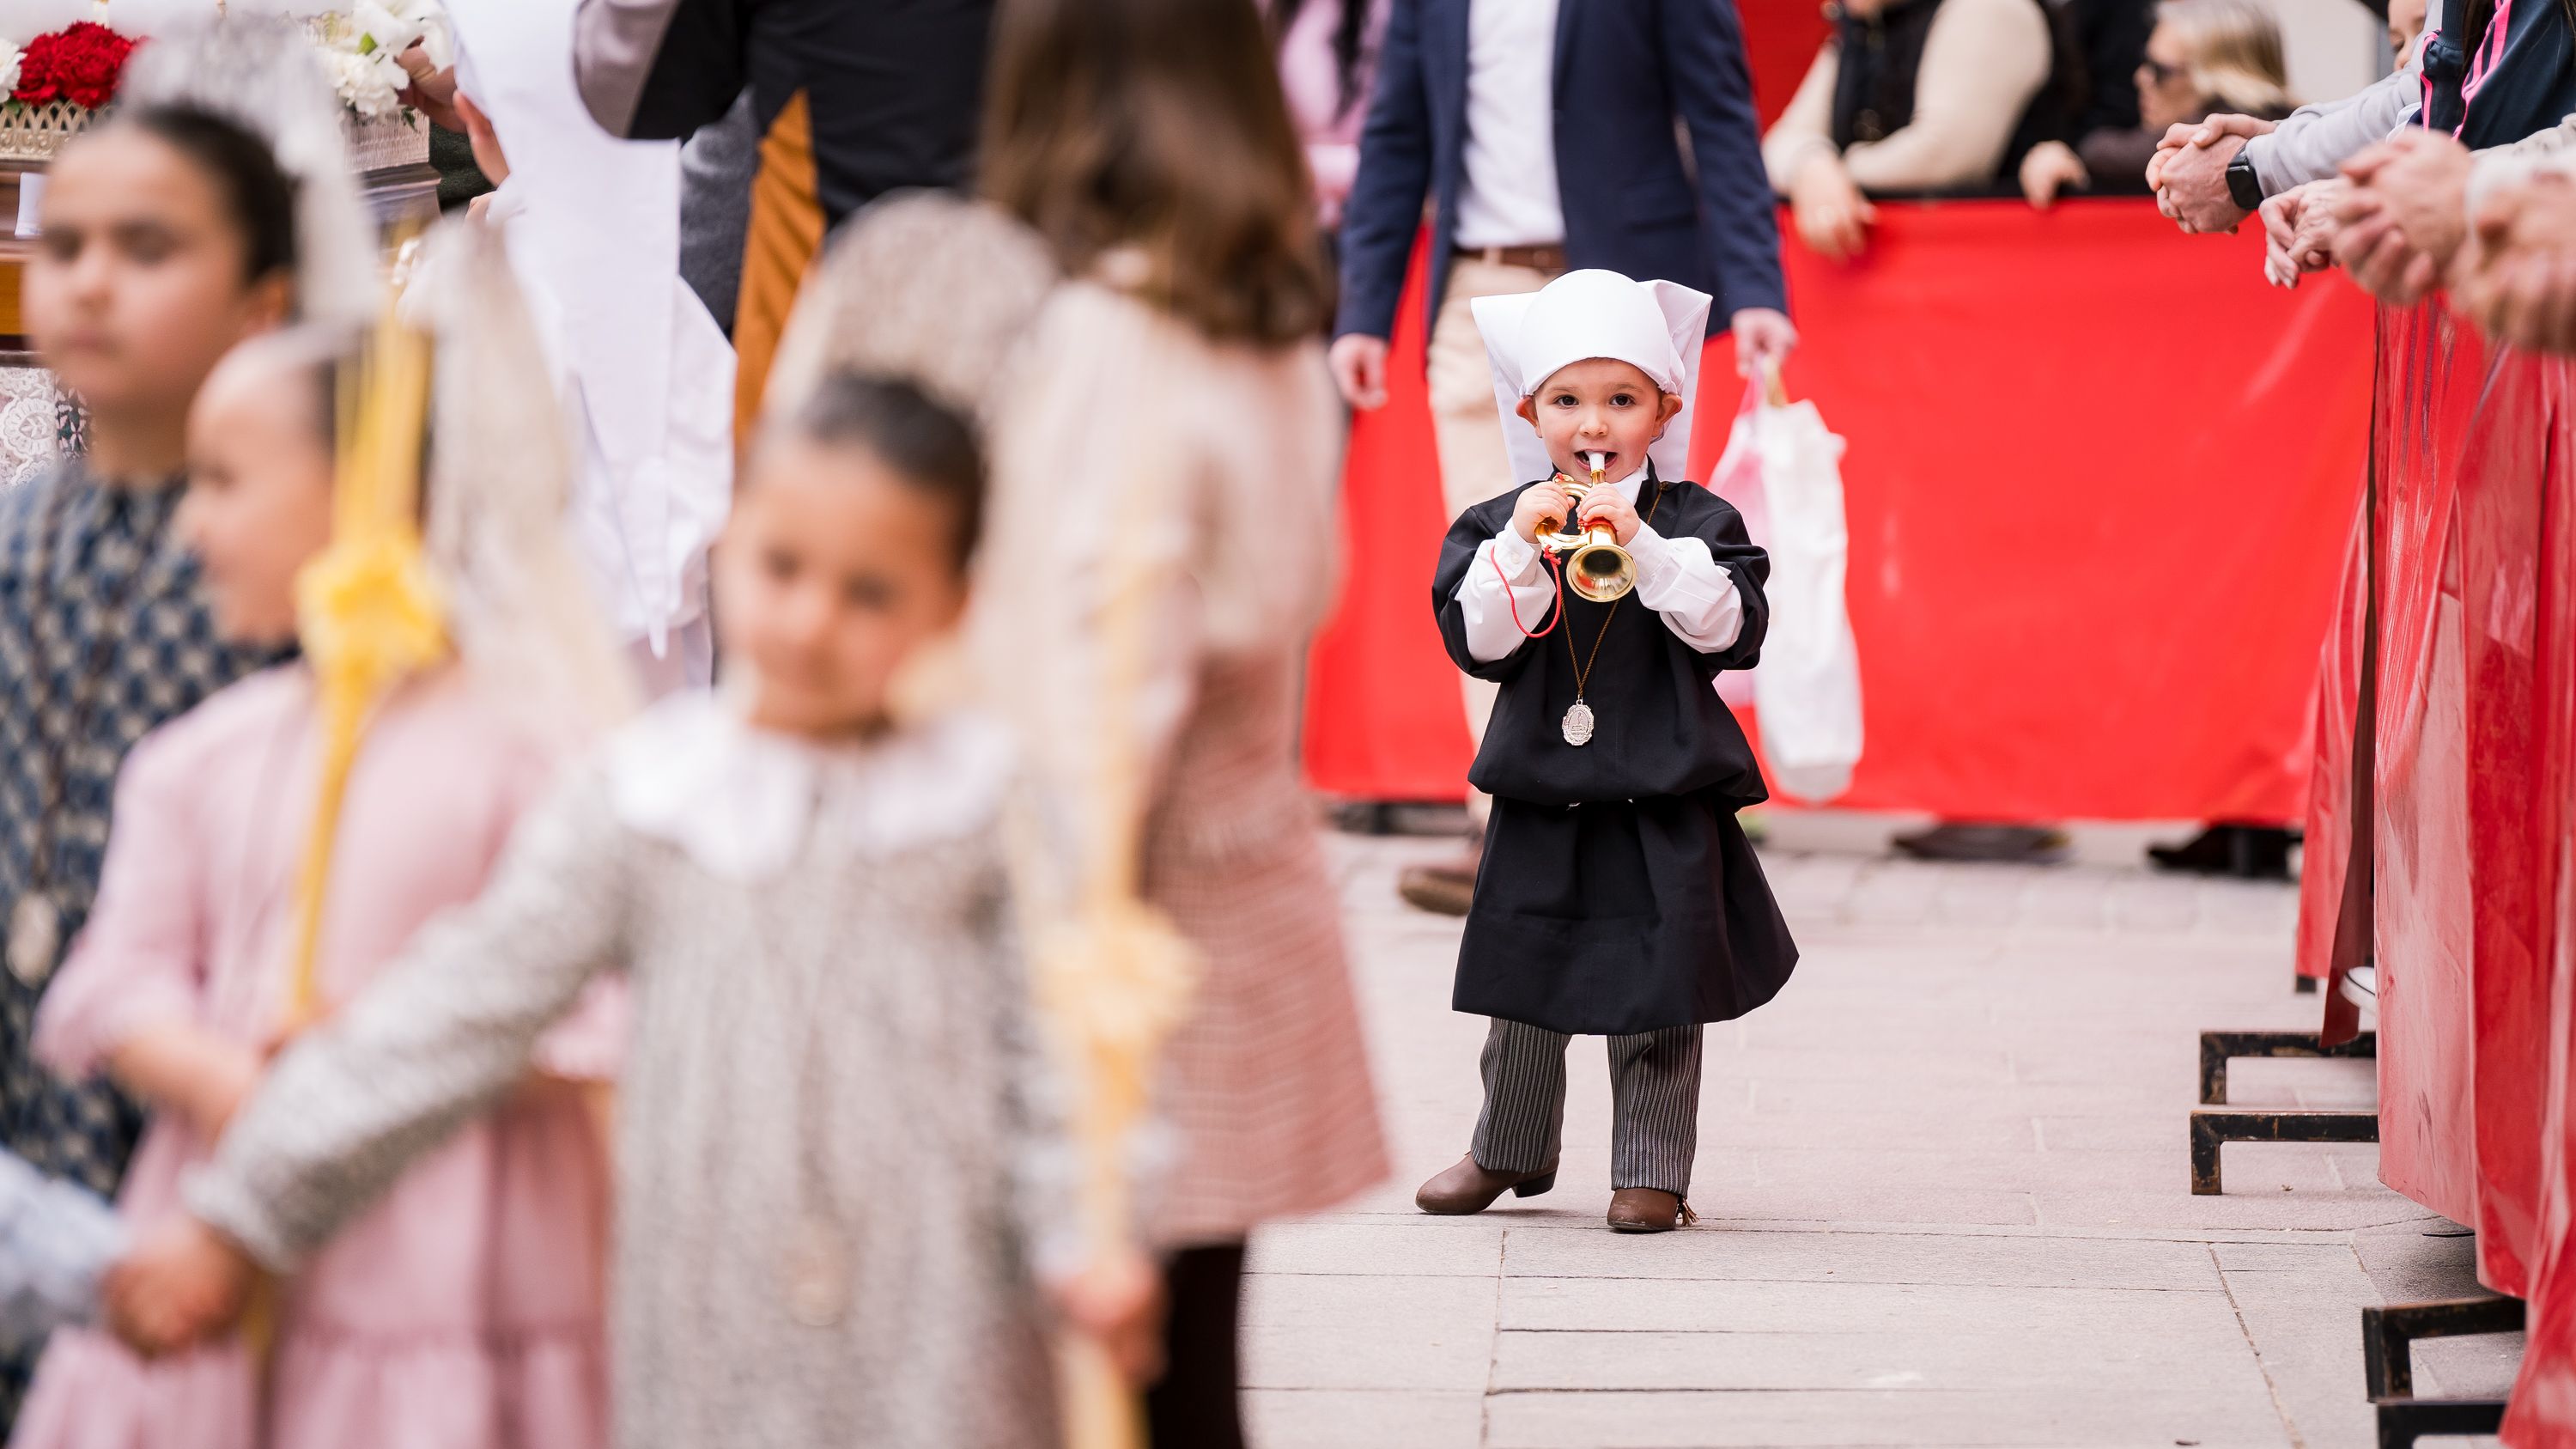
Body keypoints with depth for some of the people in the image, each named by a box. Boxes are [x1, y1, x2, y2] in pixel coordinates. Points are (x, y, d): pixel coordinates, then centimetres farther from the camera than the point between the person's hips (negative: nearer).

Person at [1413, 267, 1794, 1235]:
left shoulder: (1693, 522, -2)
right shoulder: (1501, 525, 2)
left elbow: (1729, 626, -15)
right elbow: (1476, 640, -8)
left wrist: (1642, 546, -24)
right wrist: (1521, 547, -20)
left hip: (1664, 800, -2)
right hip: (1540, 798, 2)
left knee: (1656, 990, 1)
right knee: (1524, 982, 13)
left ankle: (1650, 1171, 12)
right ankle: (1509, 1149, 31)